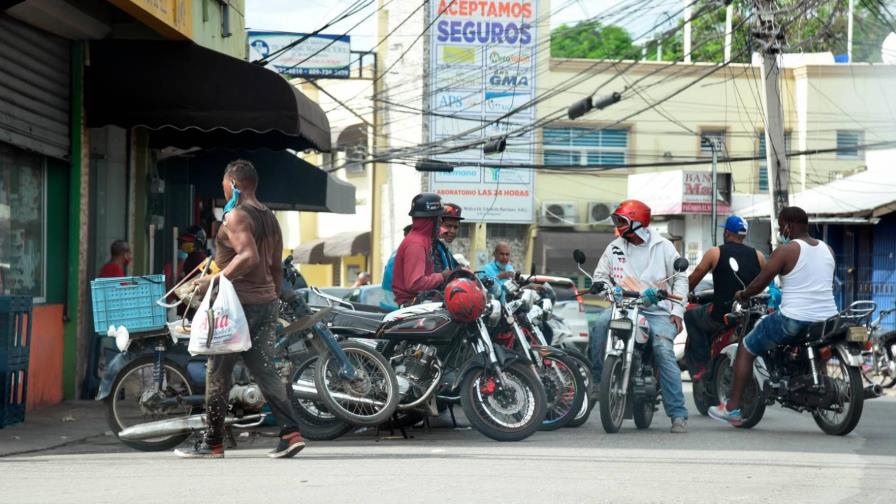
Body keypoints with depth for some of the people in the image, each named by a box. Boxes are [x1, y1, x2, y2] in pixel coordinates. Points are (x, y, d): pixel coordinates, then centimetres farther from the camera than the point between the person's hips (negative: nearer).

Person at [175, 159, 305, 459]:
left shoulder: (236, 215, -11)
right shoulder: (269, 217, 16)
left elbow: (248, 257, -25)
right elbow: (277, 267, 18)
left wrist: (214, 281, -22)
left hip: (239, 302, -8)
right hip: (266, 301, 8)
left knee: (218, 372, 1)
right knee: (265, 370, 7)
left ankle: (213, 442, 6)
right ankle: (291, 432, -4)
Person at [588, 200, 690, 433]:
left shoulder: (663, 247, 4)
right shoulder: (614, 248, 11)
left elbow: (680, 279, 6)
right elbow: (600, 276, 15)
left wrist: (677, 311, -4)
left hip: (657, 310, -3)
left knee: (664, 350, -25)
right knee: (600, 325, -29)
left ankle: (678, 414, -22)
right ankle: (597, 382, -17)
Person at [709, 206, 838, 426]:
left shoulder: (786, 250, -8)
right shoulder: (827, 249, 11)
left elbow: (759, 284, -6)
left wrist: (742, 294, 13)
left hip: (794, 320, -6)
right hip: (828, 319, 6)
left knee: (746, 348, 11)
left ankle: (732, 409, 6)